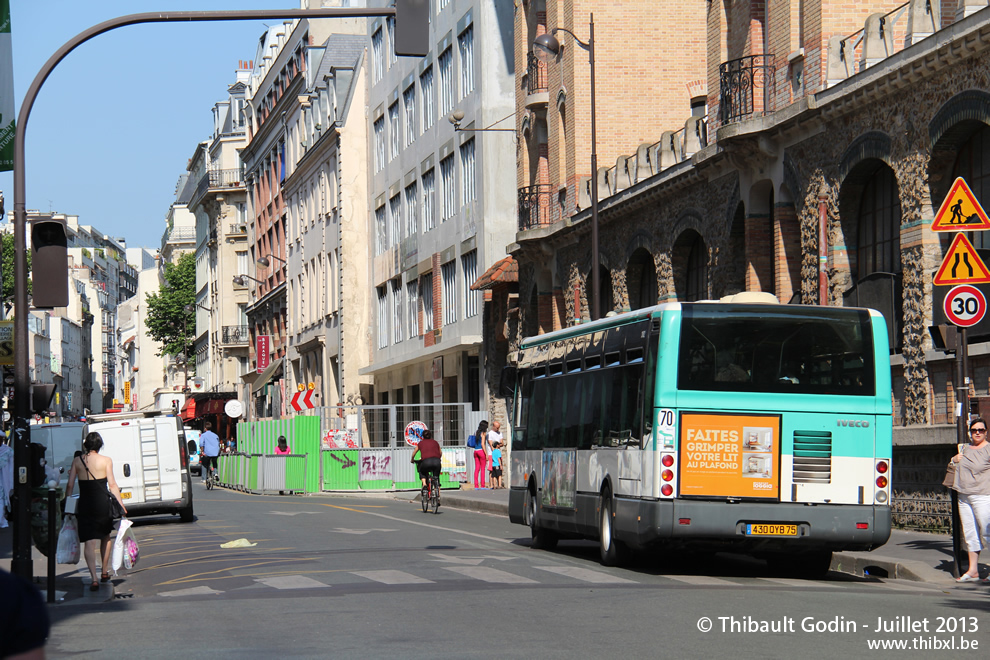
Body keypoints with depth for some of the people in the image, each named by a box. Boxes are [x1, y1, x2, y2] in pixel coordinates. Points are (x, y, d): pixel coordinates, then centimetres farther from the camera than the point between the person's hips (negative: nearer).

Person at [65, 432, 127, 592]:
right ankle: (104, 572, 30)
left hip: (84, 505, 1)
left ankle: (94, 579, -12)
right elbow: (112, 485, -6)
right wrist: (121, 505, -1)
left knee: (89, 542, -1)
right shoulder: (106, 460, -4)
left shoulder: (77, 461, 2)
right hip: (102, 504, -1)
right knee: (105, 536, 21)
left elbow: (70, 485, 3)